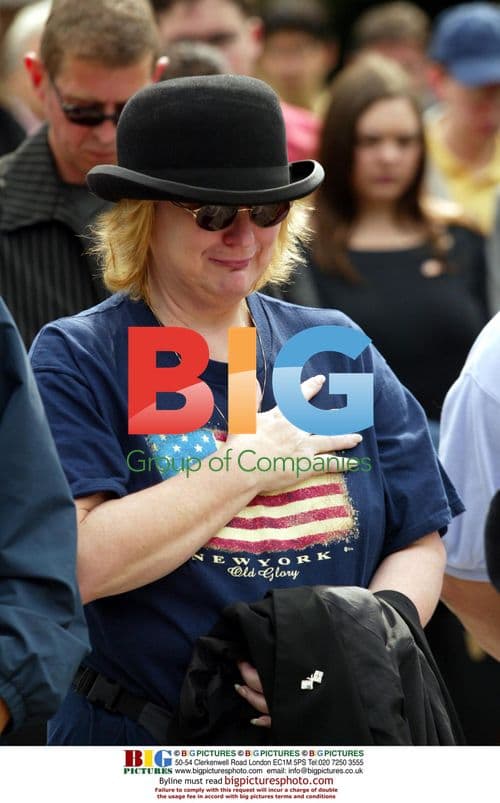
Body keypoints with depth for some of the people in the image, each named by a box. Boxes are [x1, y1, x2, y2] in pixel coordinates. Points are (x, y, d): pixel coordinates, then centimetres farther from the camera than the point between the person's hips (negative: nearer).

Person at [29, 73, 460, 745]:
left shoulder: (337, 351, 5)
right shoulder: (75, 362, -7)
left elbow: (418, 545, 2)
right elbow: (75, 564, -22)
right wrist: (249, 467, -15)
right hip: (133, 745, -3)